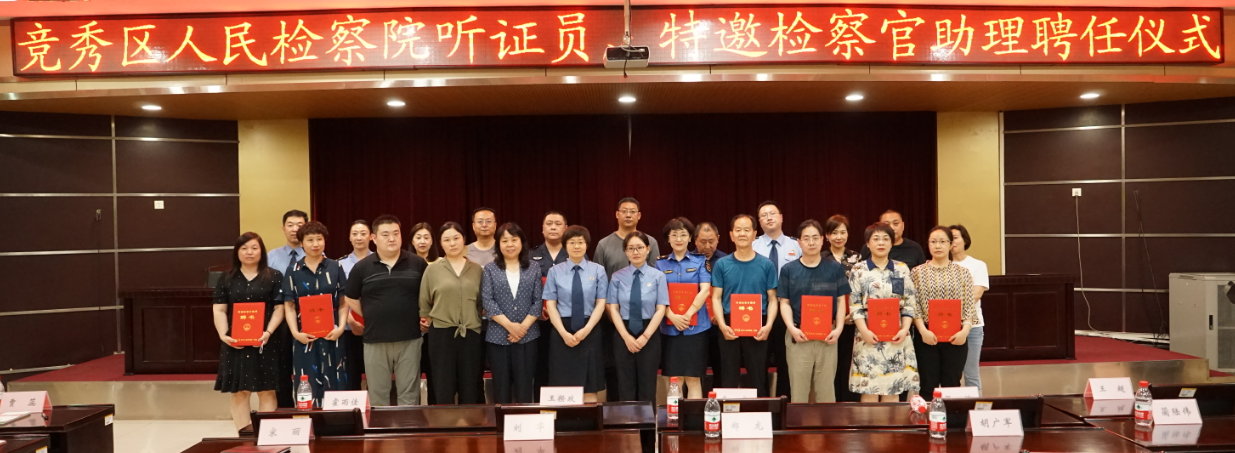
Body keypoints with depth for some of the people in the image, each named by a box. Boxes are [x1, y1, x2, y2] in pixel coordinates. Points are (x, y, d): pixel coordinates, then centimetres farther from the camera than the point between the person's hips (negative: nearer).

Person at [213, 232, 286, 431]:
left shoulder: (274, 277, 4)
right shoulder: (226, 279, 11)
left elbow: (279, 308, -1)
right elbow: (219, 311, 6)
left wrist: (268, 332, -15)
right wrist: (223, 334, -9)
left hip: (265, 342, -2)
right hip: (235, 343, 2)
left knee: (266, 391, -1)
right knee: (238, 392, 3)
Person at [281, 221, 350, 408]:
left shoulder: (335, 268, 6)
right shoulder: (293, 271, 5)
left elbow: (344, 302, 5)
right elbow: (289, 306, 2)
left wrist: (341, 327, -9)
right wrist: (296, 333, -10)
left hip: (332, 336, 0)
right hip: (305, 338, 0)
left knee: (334, 386, 1)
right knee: (307, 388, 0)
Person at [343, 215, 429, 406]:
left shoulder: (418, 264, 0)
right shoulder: (362, 267, 1)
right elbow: (351, 299, 11)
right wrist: (373, 318, 7)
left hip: (409, 339, -1)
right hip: (375, 341, 1)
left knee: (409, 395, 7)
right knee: (377, 395, 10)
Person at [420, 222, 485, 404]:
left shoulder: (476, 269, 6)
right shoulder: (432, 269, 1)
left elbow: (482, 301, 11)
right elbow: (424, 303, 6)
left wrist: (479, 323, 8)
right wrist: (427, 322, 9)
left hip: (471, 334, 1)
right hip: (441, 334, -1)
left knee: (470, 389, 8)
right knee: (443, 389, 4)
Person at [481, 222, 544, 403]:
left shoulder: (534, 268, 6)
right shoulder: (490, 269, 4)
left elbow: (538, 301, 1)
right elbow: (487, 301, -4)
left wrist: (523, 327, -10)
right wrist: (510, 325, -12)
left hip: (527, 336, 0)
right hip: (498, 336, 0)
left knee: (524, 385, 3)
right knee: (501, 385, 5)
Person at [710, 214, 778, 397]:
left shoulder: (766, 265, 2)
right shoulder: (721, 264, 3)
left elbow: (772, 299, 3)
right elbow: (716, 298, 2)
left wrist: (768, 325, -12)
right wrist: (722, 325, -11)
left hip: (758, 329, 0)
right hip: (730, 328, 0)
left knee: (759, 380, 6)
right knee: (729, 380, 7)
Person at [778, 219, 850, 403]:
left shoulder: (835, 268, 6)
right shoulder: (788, 270, 4)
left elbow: (841, 301, 6)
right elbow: (785, 303, 3)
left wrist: (838, 328, -7)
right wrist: (792, 328, -12)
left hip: (827, 335, 1)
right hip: (798, 336, -1)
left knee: (826, 388, 6)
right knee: (799, 389, 3)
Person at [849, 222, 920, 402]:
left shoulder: (902, 269, 8)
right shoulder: (858, 270, 3)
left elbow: (910, 303, 6)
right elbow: (854, 305, -1)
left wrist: (905, 330, -7)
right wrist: (864, 331, -13)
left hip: (896, 337, 2)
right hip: (869, 336, -1)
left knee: (893, 389, 4)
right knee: (869, 388, -1)